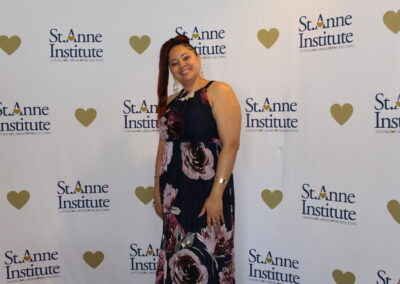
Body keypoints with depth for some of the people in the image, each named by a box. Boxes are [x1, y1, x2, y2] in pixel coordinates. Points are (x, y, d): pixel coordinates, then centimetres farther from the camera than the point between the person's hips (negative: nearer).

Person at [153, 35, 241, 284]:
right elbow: (163, 147, 15)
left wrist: (217, 194, -19)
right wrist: (158, 191, 12)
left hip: (207, 189, -6)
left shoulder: (219, 92, -5)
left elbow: (231, 144, -14)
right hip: (174, 192, 6)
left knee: (209, 257, 0)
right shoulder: (170, 102, 14)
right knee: (178, 257, 12)